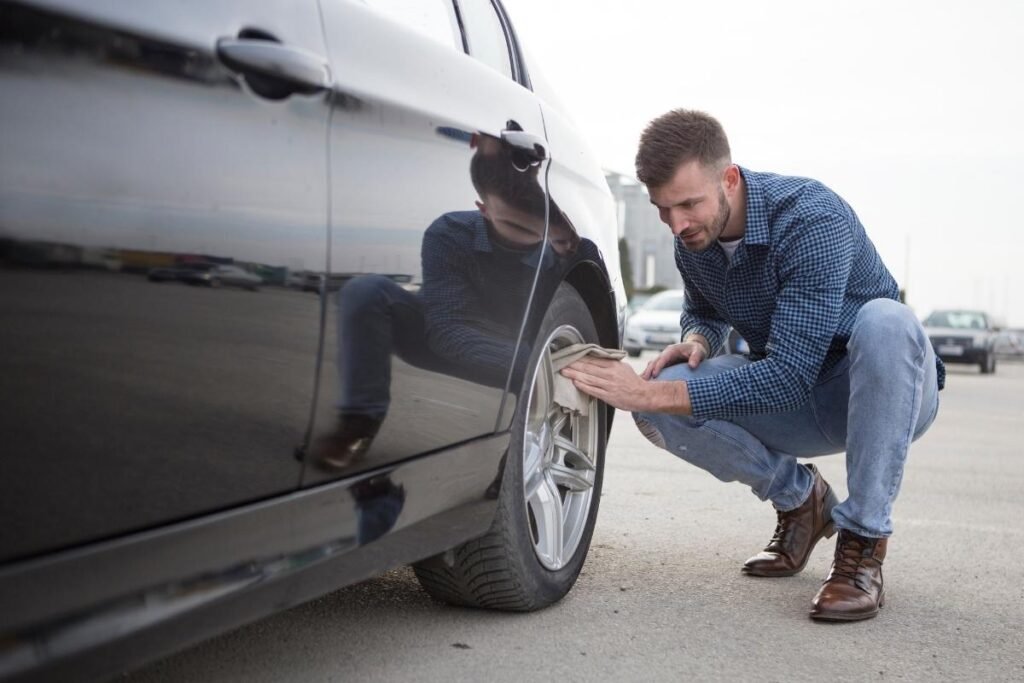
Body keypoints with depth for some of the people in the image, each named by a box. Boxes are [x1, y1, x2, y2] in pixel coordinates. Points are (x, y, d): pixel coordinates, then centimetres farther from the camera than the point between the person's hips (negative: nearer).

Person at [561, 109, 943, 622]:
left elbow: (789, 377, -34)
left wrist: (651, 394, -36)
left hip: (889, 394, -5)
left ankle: (863, 544, -26)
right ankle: (798, 499, 4)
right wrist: (695, 342, -11)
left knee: (884, 319, -39)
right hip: (793, 403, 5)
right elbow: (704, 311, 15)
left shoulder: (811, 218, -29)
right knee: (660, 405, -20)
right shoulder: (692, 239, -7)